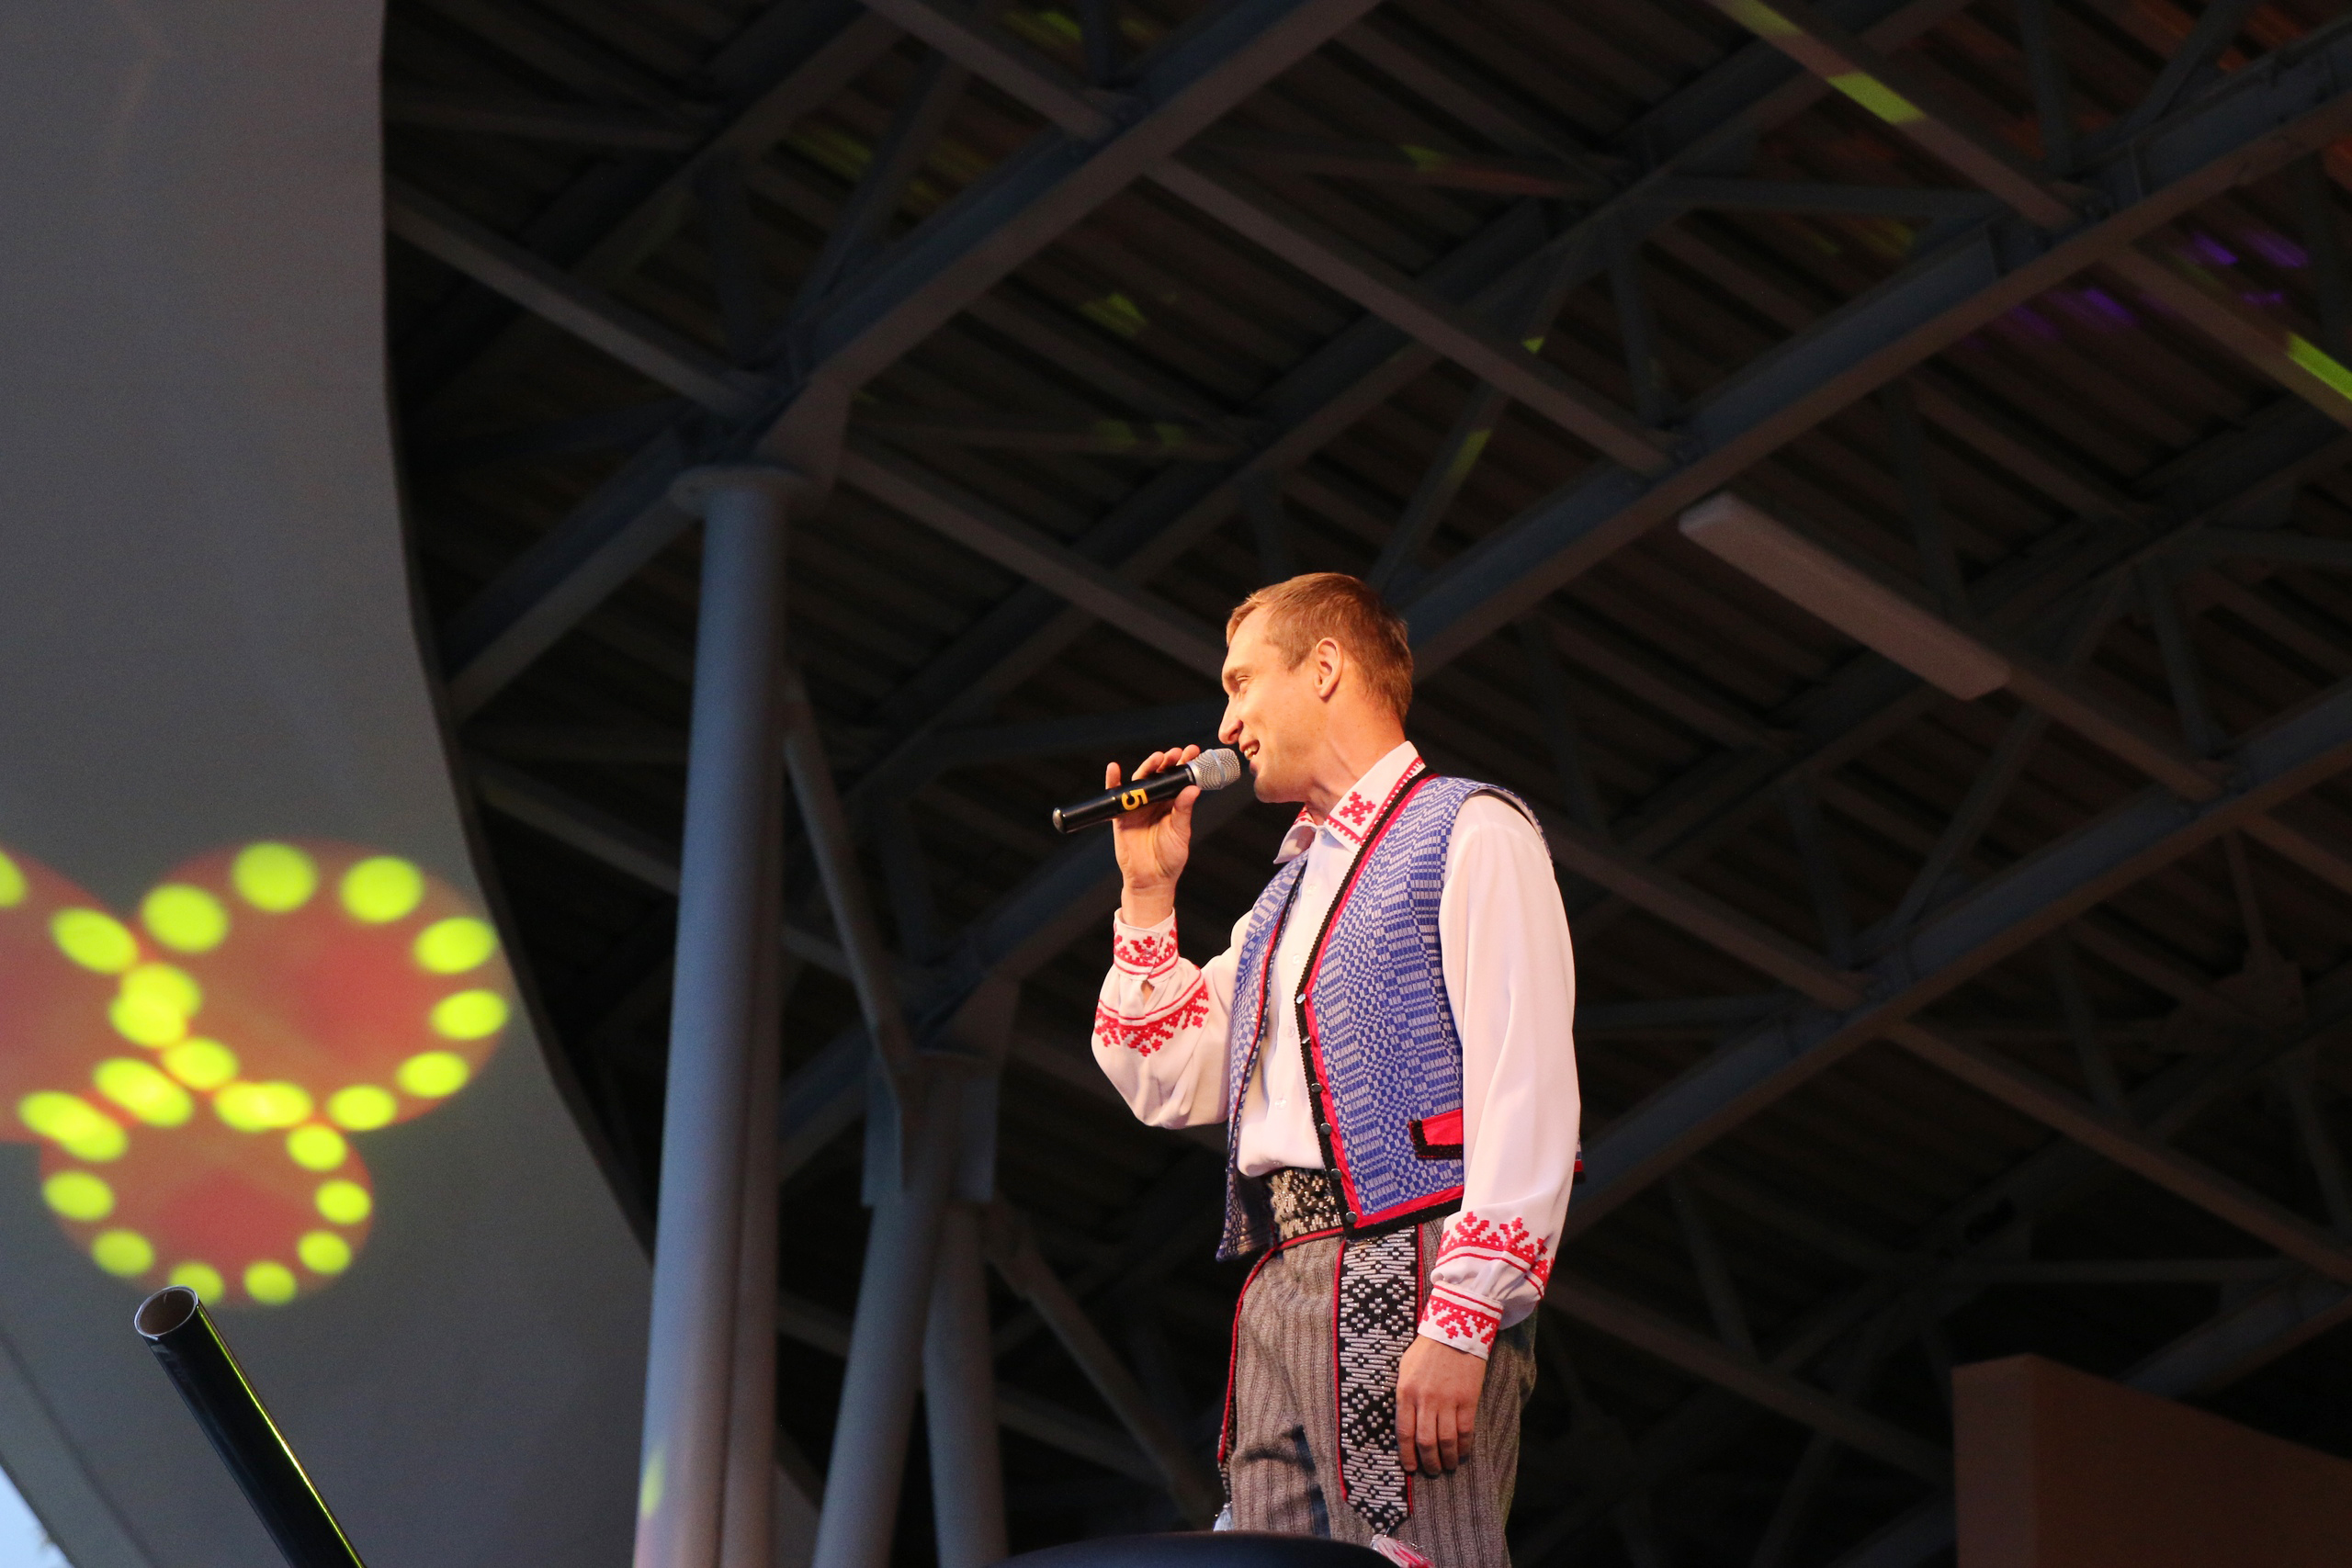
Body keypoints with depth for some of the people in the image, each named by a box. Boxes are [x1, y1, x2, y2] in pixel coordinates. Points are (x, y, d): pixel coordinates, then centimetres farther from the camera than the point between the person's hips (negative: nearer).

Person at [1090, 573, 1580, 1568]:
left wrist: (1462, 1322, -21)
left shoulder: (1468, 833, 0)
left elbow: (1524, 1093, -12)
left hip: (1403, 1270, -8)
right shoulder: (1290, 889, 27)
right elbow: (1166, 1085, 25)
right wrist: (1148, 891, 19)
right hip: (1283, 1285, 8)